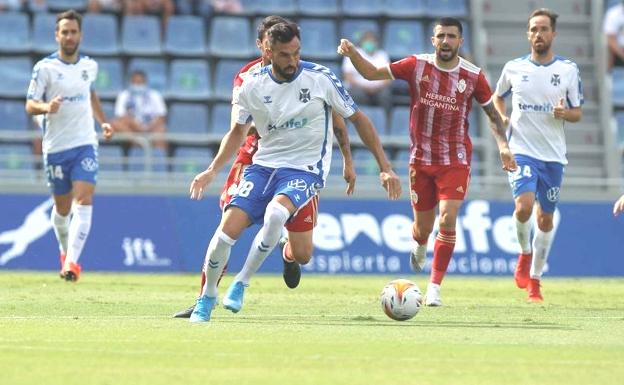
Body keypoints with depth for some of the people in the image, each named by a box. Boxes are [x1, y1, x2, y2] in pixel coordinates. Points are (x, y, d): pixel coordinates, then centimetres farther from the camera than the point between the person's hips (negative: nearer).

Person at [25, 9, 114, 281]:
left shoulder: (89, 65, 6)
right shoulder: (45, 67, -7)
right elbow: (30, 105, -9)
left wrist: (102, 121, 16)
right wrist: (46, 107, -30)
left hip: (85, 144, 2)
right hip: (56, 147, -2)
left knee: (83, 202, -17)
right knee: (62, 208, 10)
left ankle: (72, 262, -24)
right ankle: (65, 250, 39)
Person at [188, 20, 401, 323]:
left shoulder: (319, 78, -11)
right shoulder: (253, 85, -3)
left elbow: (357, 119, -1)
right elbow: (238, 131, 14)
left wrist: (385, 168, -4)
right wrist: (212, 170, 1)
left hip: (305, 170, -3)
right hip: (263, 164, 3)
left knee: (274, 213, -34)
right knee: (228, 228, -14)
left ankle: (240, 285, -14)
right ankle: (207, 298, 12)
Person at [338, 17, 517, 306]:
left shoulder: (473, 76, -5)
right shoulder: (417, 66, -5)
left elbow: (491, 111, 9)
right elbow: (373, 73, -2)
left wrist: (503, 145, -2)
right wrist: (352, 53, -19)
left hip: (456, 160, -1)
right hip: (421, 159, 1)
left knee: (447, 220, -17)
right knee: (423, 226, 9)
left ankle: (434, 288, -7)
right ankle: (420, 247, 49)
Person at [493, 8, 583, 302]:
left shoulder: (568, 69, 1)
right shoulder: (514, 68, 2)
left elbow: (578, 113, 6)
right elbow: (498, 96, 21)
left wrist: (564, 113, -16)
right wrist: (503, 118, 1)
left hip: (554, 155, 1)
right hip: (522, 151, -1)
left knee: (546, 217, 7)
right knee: (524, 205, -22)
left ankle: (534, 279, 20)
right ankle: (525, 253, 6)